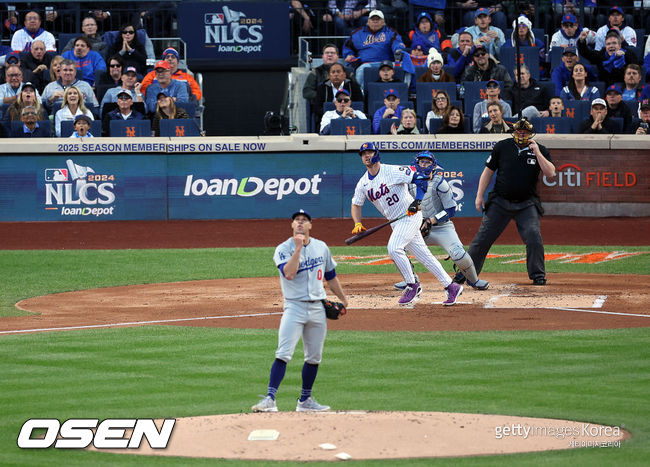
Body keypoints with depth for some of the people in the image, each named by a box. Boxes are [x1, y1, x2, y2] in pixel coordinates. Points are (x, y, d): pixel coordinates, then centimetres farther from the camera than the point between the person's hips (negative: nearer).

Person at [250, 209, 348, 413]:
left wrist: (343, 299, 25)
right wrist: (298, 248, -22)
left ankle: (305, 401, 20)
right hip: (294, 306, -5)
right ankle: (270, 399, -20)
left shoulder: (322, 247, 10)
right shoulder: (283, 249, -4)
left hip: (317, 308, 5)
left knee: (314, 357, 9)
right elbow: (289, 273, -22)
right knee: (283, 354, -16)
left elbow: (331, 276, 22)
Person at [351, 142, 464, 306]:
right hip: (395, 222, 7)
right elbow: (356, 204, 15)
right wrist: (358, 224, -3)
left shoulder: (392, 171, -15)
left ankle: (412, 285, -9)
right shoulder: (363, 183, 5)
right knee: (423, 255, 7)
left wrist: (417, 201, -25)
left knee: (394, 248, -24)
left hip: (410, 215, -7)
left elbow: (420, 177, -15)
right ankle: (451, 286, 13)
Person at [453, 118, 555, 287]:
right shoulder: (502, 147, 3)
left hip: (527, 204, -1)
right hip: (500, 202, 1)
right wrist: (479, 196, 1)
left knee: (534, 237, -17)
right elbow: (488, 171, 7)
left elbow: (550, 173, -11)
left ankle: (538, 275, 0)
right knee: (482, 238, -1)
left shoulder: (541, 151, 2)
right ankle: (464, 274, 9)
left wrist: (537, 153, -18)